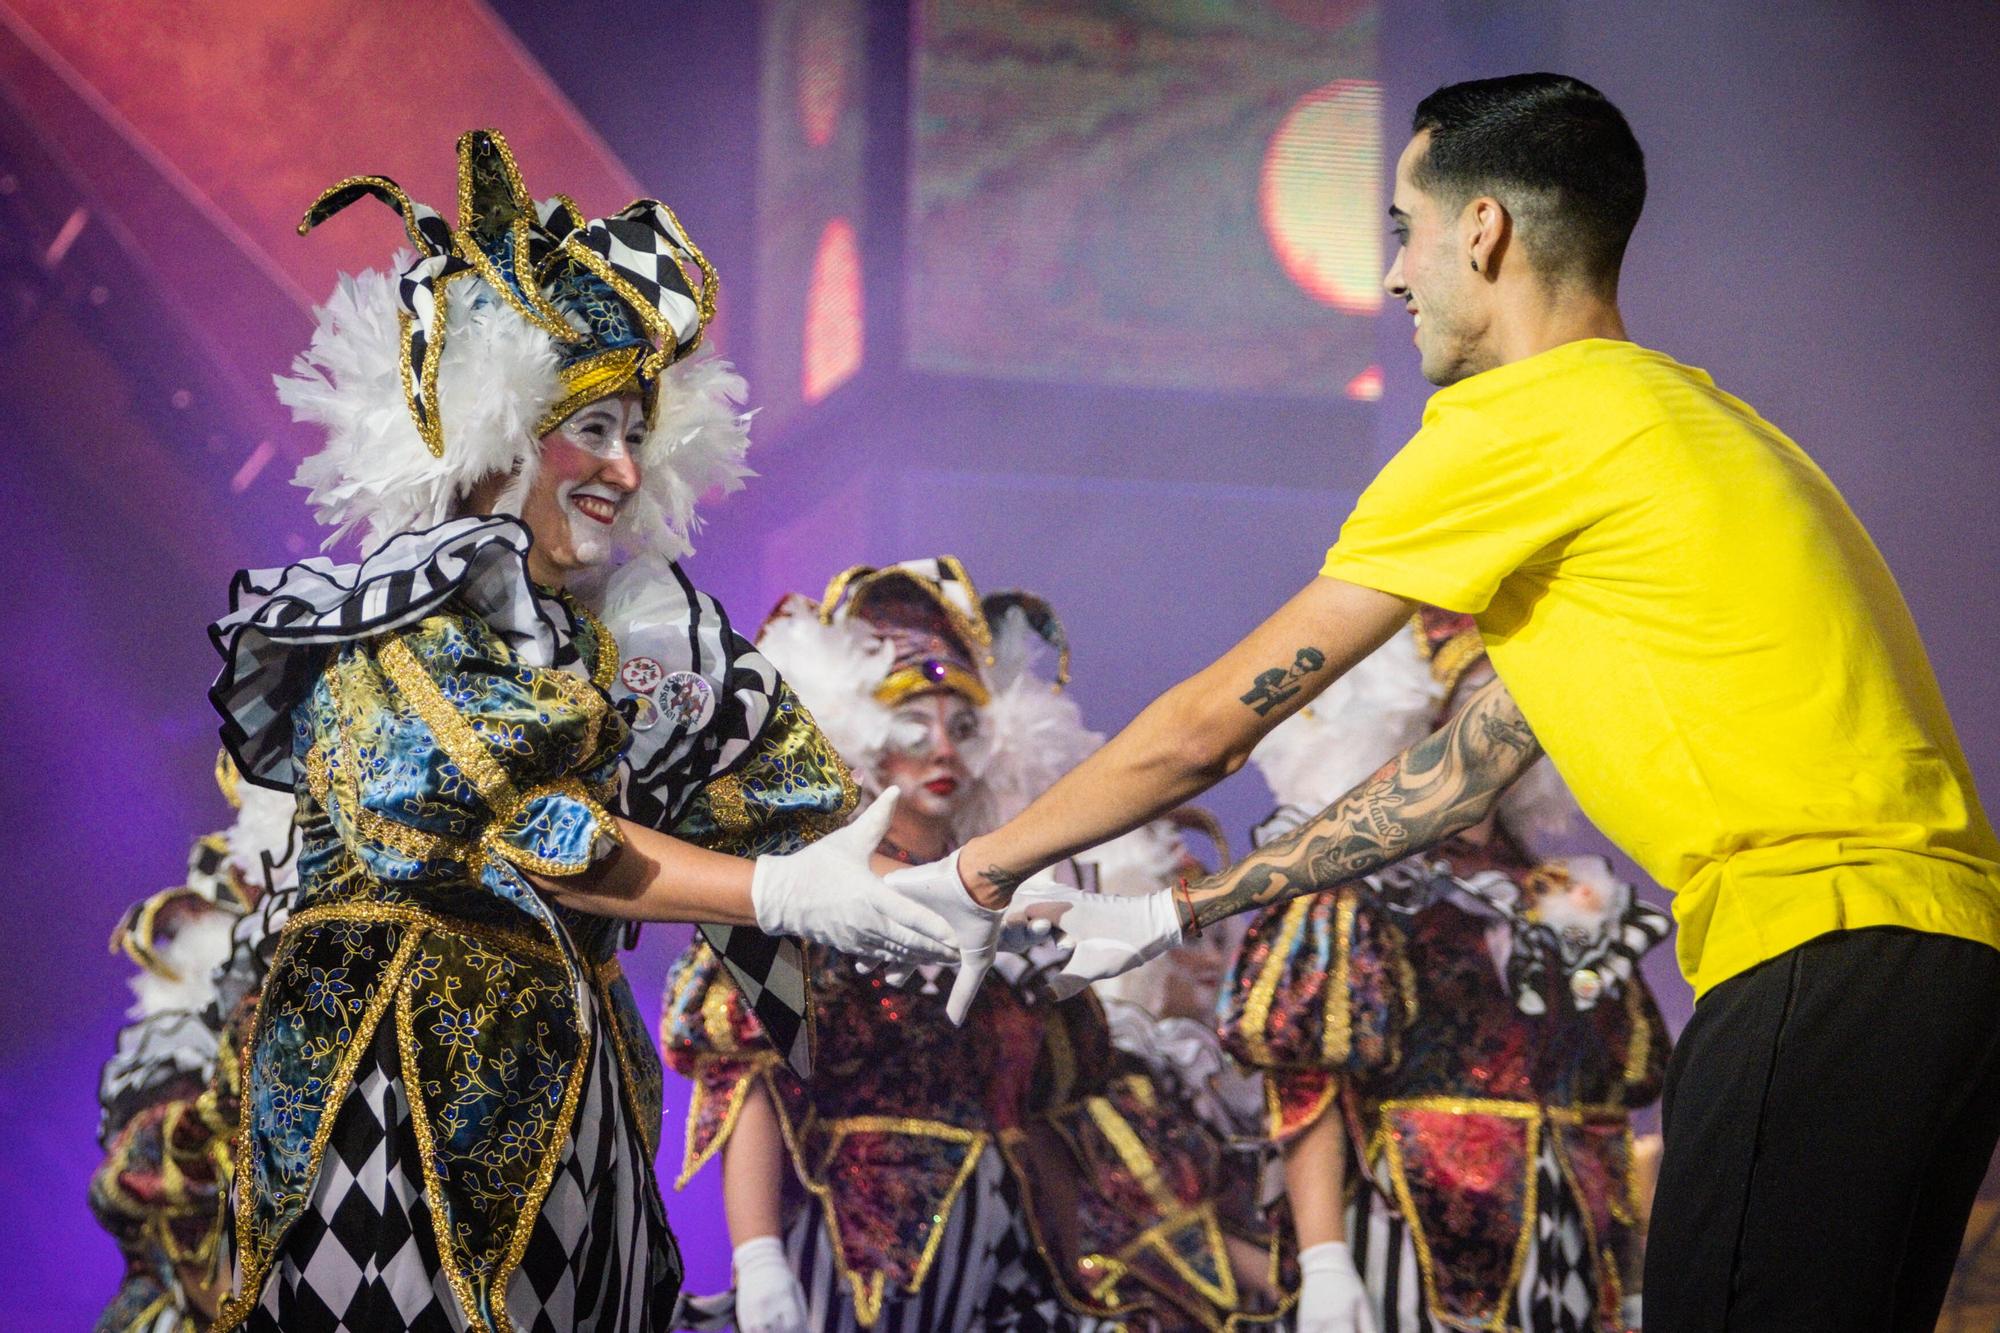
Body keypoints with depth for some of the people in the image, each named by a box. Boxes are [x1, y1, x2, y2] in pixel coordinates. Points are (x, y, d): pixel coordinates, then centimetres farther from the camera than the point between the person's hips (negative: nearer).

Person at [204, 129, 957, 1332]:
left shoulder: (639, 634, 12)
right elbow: (505, 826, -18)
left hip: (571, 1087, 6)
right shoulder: (394, 620, -6)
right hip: (403, 1079, -6)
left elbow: (784, 782, 6)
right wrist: (782, 894, -24)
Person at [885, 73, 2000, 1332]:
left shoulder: (1520, 424, -4)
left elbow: (1210, 723, 0)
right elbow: (1478, 759, 27)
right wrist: (1183, 912, 29)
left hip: (1826, 955, -10)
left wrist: (975, 875, 14)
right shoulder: (1680, 410, 24)